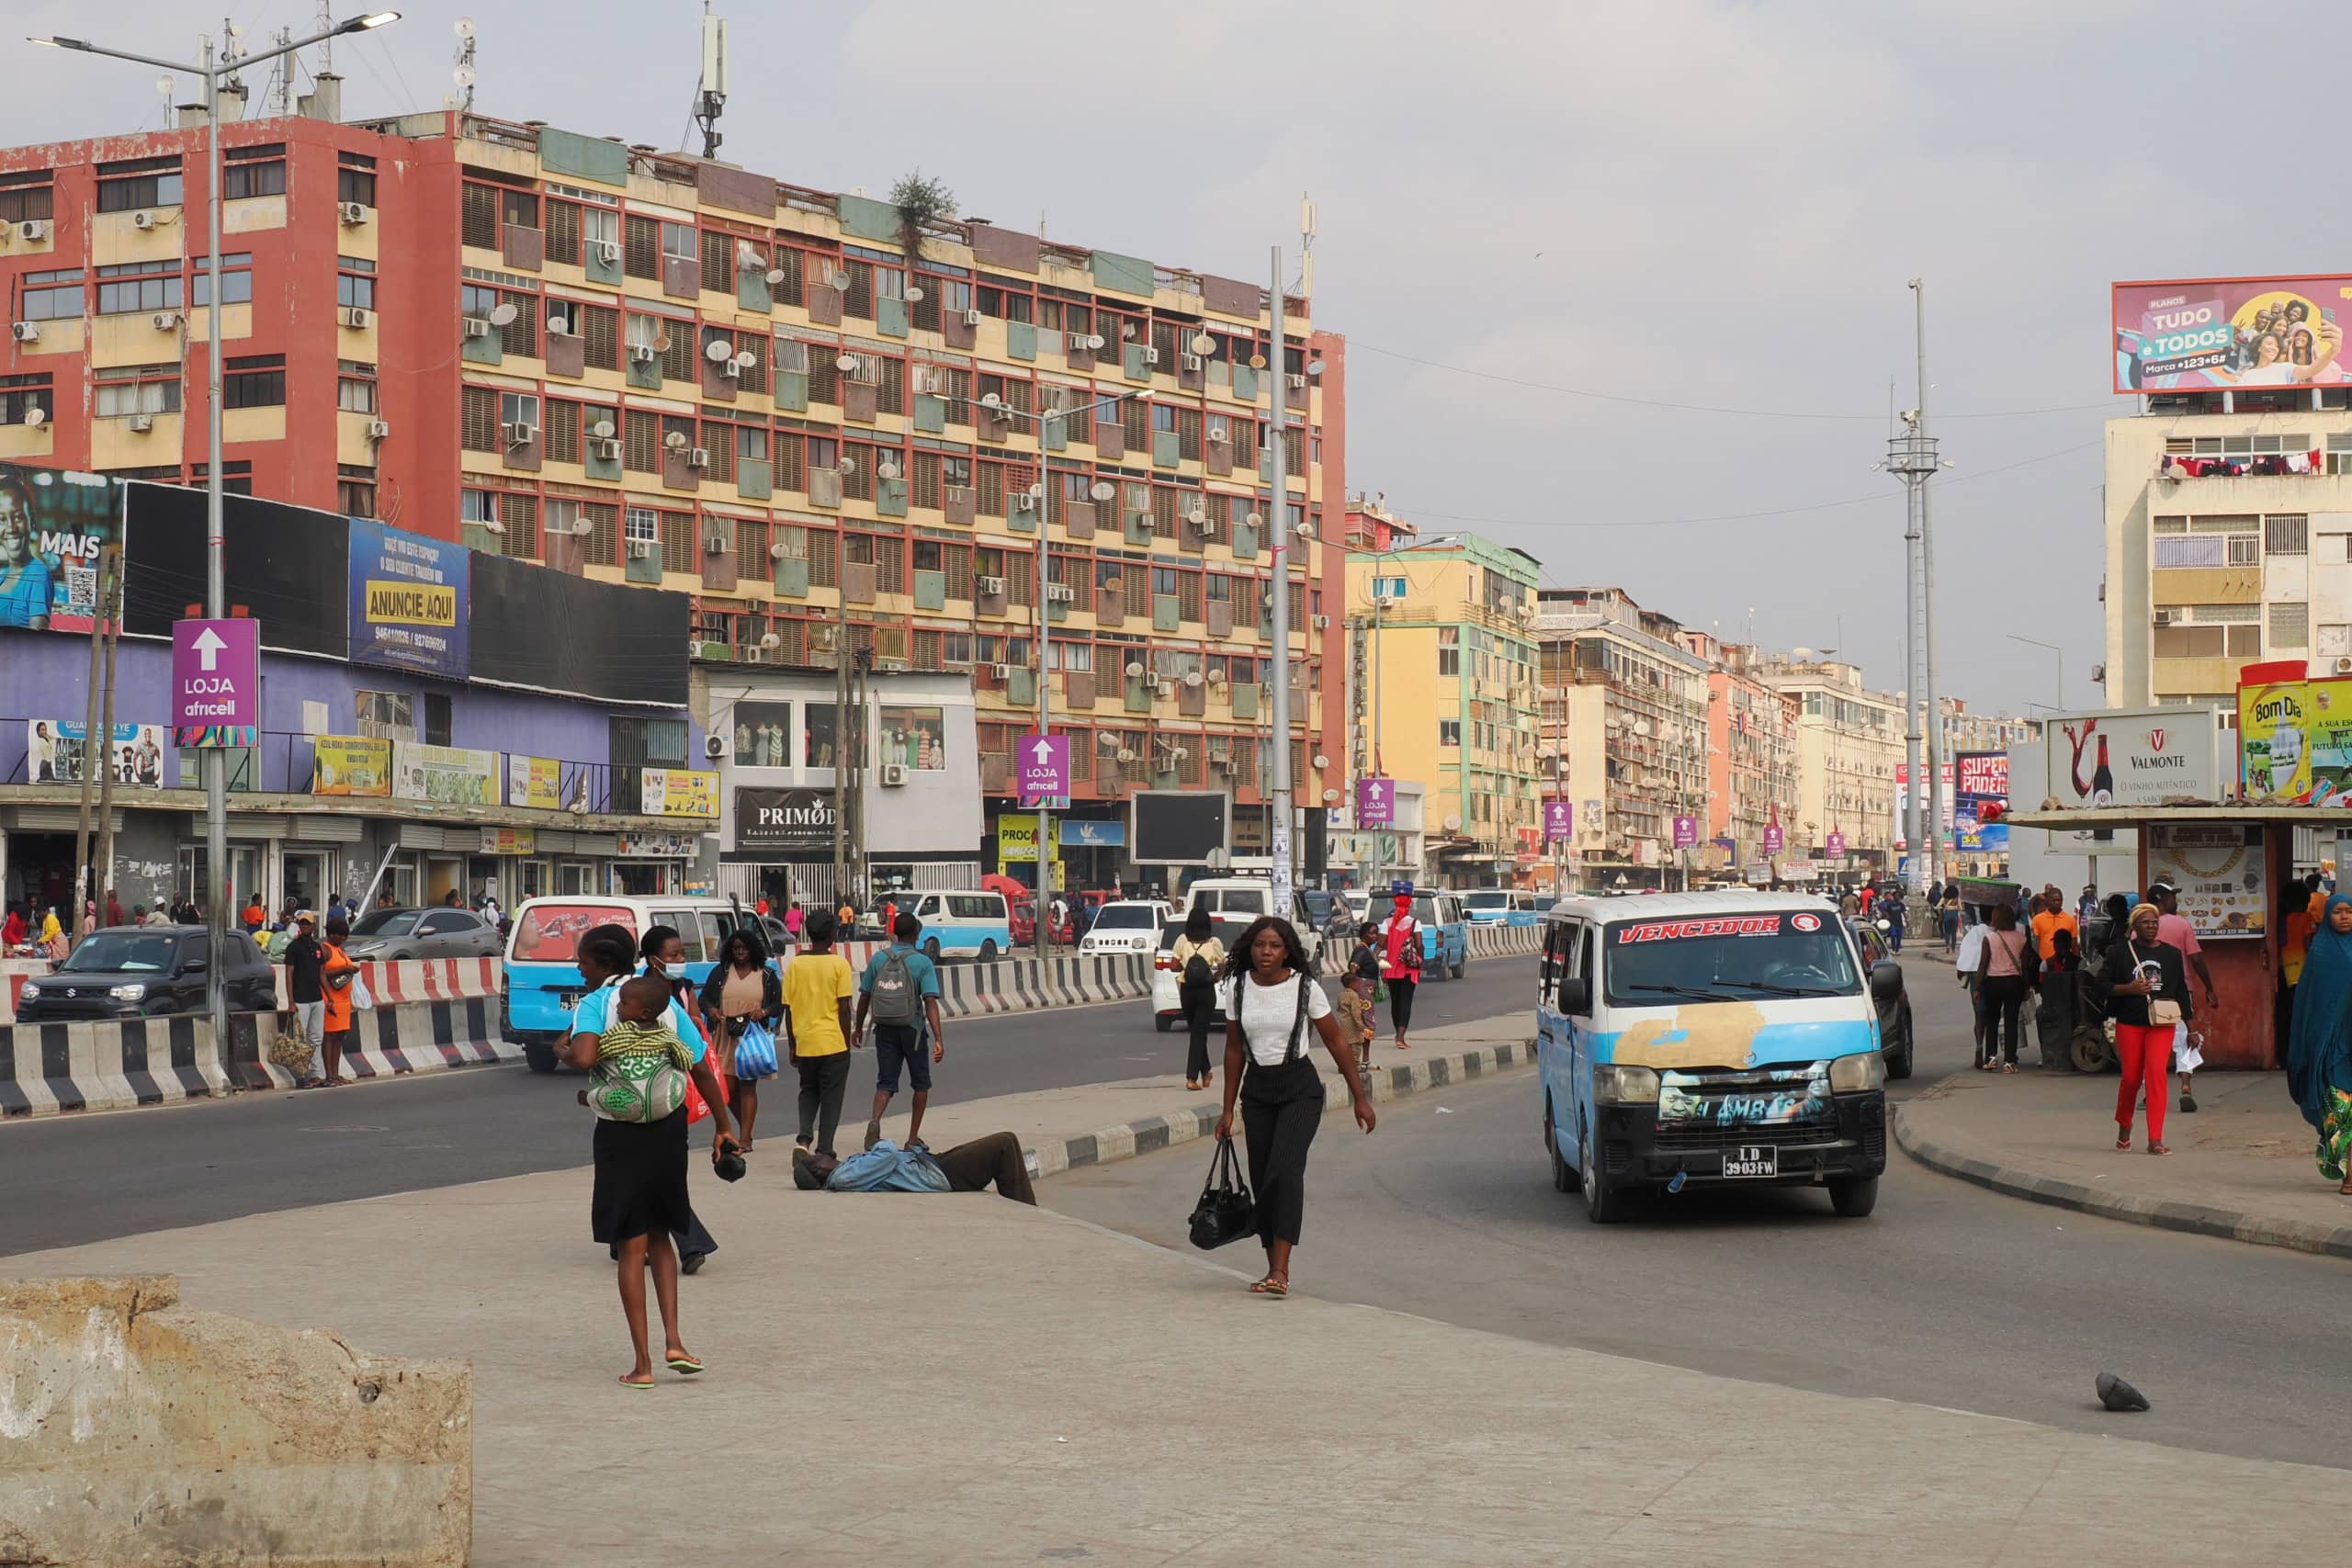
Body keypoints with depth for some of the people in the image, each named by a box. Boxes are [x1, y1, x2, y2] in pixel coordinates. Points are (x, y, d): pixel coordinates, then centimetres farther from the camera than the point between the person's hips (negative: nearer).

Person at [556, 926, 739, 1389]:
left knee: (630, 1247, 4)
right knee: (659, 1238, 20)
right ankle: (673, 1342, 7)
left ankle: (642, 1364, 3)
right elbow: (702, 1070, 5)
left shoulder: (594, 1004, -8)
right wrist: (723, 1127, 13)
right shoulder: (666, 1002, 6)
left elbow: (585, 1057, -28)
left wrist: (564, 1051, -5)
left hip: (621, 1134, -4)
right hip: (669, 1128, 4)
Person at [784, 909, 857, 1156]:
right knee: (831, 1098, 6)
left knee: (808, 1092, 20)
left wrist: (792, 1046, 13)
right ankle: (824, 1150, 4)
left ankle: (804, 1138, 0)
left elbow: (788, 1010, 4)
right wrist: (847, 1043, 1)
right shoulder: (839, 964, -7)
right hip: (833, 1042, -3)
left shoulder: (795, 964, 2)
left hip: (804, 1043, 3)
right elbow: (844, 1008, -8)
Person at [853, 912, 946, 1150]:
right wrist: (939, 1039, -19)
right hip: (912, 1029, -2)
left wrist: (858, 1028, 18)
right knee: (921, 1083, 15)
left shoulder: (878, 959, 1)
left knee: (886, 1083, 5)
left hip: (885, 1030, 2)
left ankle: (875, 1121, -25)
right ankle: (913, 1137, 16)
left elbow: (864, 997, 5)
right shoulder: (922, 963, -9)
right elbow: (930, 1002, -16)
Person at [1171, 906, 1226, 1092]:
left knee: (1196, 1031, 18)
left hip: (1186, 990, 2)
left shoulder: (1182, 941, -4)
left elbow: (1175, 966, -3)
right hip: (1206, 991, -2)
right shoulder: (1213, 943, -8)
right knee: (1199, 1033, 1)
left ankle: (1205, 1072, 27)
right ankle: (1192, 1078, -8)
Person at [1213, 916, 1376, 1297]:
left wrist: (1360, 1098, 1)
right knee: (1261, 1180, 3)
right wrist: (1228, 1110, 12)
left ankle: (1280, 1269, -23)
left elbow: (1336, 1043, 0)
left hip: (1300, 1088, -4)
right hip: (1257, 1090, 4)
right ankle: (1274, 1269, 13)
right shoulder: (1238, 988, 1)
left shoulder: (1305, 987, -7)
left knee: (1285, 1170, -19)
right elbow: (1234, 1050, 11)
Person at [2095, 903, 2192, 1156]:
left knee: (2156, 1072, -15)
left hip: (2161, 1023, 0)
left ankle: (2155, 1139, -15)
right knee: (2131, 1077, 3)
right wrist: (2129, 988, -17)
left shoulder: (2171, 954, 8)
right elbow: (2102, 985, -1)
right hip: (2129, 1023, 0)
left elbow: (2181, 991, 13)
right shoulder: (2120, 952, 1)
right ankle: (2124, 1128, 31)